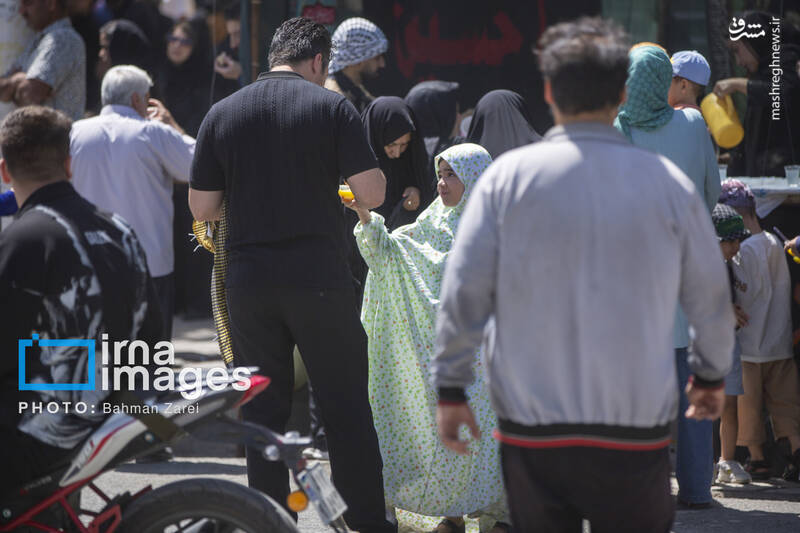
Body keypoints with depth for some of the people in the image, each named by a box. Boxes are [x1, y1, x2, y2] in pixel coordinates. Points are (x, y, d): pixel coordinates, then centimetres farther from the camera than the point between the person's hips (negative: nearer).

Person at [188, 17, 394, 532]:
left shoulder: (222, 114, 6)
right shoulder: (332, 107, -3)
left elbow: (203, 208, 6)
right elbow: (371, 194, -8)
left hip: (249, 281, 3)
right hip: (319, 278, -3)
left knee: (264, 409, 10)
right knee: (347, 407, 5)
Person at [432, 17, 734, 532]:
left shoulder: (508, 176, -2)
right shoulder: (669, 182, -1)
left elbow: (464, 290, -4)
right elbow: (711, 296, 7)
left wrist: (451, 389, 5)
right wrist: (711, 375, 24)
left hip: (531, 431, 1)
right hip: (635, 430, -1)